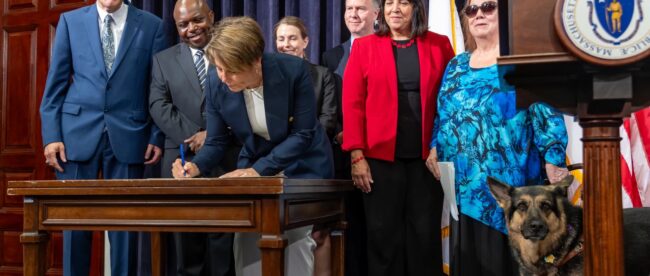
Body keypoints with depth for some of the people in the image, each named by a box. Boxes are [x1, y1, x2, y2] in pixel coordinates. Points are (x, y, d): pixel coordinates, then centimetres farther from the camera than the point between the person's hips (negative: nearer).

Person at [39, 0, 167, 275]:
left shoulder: (151, 25, 4)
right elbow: (55, 82, 5)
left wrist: (157, 136, -2)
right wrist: (51, 134, -2)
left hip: (128, 135, 0)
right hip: (78, 132, 1)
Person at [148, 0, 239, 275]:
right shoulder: (163, 60, 14)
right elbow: (158, 105, 3)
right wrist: (193, 138, -10)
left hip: (227, 159, -1)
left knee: (223, 241, 1)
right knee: (183, 241, 4)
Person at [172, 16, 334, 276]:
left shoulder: (294, 70, -25)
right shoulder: (218, 91, -15)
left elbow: (302, 134, -23)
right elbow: (215, 143, -6)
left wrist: (258, 170, -29)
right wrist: (196, 166, -29)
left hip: (301, 166, -3)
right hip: (254, 168, 3)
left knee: (296, 240, -7)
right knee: (246, 241, -2)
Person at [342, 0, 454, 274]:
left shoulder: (439, 45, 8)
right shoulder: (364, 46, 5)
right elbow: (353, 103, 0)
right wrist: (357, 155, -7)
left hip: (427, 156, 1)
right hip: (381, 156, -1)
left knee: (425, 235, 4)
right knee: (384, 235, 4)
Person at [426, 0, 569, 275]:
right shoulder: (456, 66, 17)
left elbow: (545, 108, -7)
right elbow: (443, 113, 20)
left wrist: (553, 158, -15)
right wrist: (435, 146, 4)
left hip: (507, 178, -5)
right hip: (465, 182, 5)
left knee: (509, 254, -2)